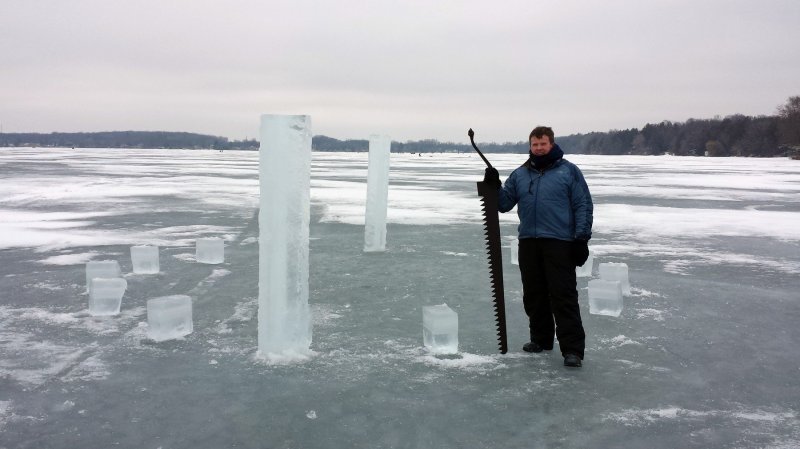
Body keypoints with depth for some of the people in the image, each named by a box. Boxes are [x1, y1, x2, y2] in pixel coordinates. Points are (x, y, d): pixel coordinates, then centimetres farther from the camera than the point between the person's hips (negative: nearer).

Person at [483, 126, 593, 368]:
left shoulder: (569, 171, 3)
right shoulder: (520, 174, 15)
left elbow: (583, 205, 0)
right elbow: (503, 204, 12)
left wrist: (582, 238, -8)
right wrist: (494, 186, -6)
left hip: (559, 243, -5)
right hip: (528, 243, 5)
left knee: (564, 296, -7)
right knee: (533, 295, 12)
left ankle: (572, 348, -5)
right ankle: (541, 339, 26)